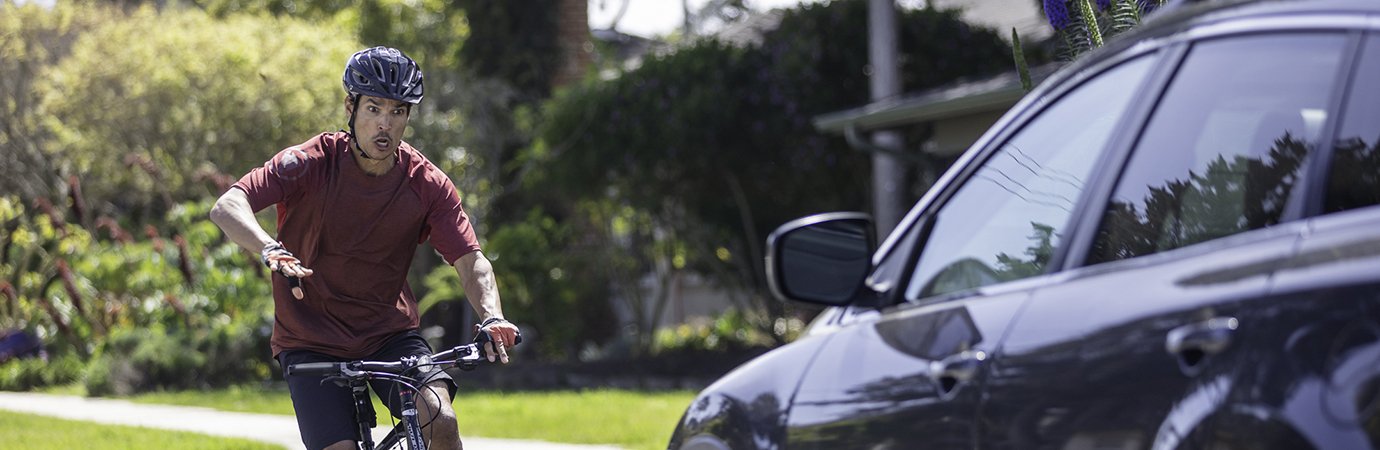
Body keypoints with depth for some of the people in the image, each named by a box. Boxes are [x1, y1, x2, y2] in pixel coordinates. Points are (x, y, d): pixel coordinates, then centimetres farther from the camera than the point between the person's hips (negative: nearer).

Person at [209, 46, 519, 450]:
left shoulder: (427, 184, -8)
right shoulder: (311, 163, -15)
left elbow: (471, 261, -13)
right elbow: (226, 208, -27)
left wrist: (492, 318, -34)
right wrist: (270, 250, -47)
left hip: (389, 333, 2)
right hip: (312, 340, -2)